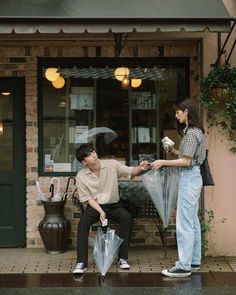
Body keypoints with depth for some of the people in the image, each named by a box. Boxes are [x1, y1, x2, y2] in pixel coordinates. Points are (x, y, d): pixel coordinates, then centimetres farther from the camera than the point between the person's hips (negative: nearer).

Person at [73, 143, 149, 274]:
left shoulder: (111, 165, -7)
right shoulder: (81, 176, -7)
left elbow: (131, 172, -8)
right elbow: (88, 198, -4)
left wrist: (140, 168, -32)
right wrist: (100, 211, -18)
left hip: (113, 205, 0)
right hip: (95, 206, 0)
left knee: (126, 217, -30)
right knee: (83, 222, -30)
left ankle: (122, 258, -20)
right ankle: (81, 263, -26)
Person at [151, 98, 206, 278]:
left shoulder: (191, 132, -16)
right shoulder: (194, 131, 15)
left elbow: (186, 162, -19)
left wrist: (163, 162, -15)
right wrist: (174, 150, 9)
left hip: (189, 179, -11)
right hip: (192, 177, 11)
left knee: (184, 223, -9)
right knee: (193, 222, 14)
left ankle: (184, 266, -6)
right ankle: (194, 260, 20)